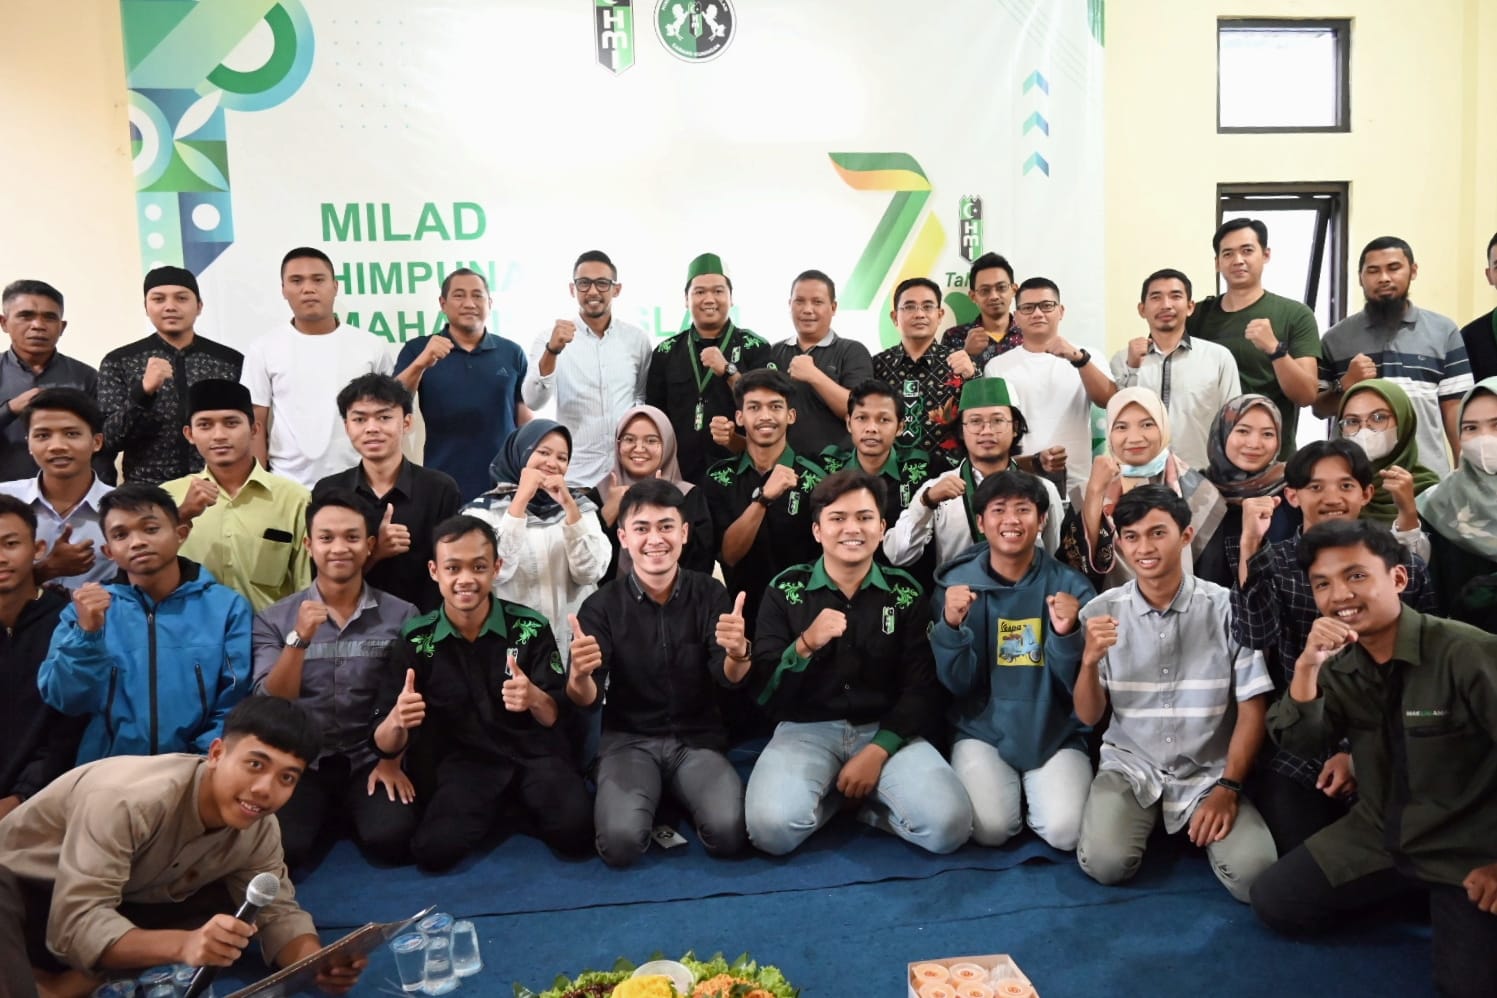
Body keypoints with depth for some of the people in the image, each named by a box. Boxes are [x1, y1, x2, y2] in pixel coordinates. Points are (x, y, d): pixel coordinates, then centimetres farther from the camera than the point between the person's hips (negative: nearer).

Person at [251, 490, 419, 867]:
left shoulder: (400, 616, -2)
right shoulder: (274, 619, 0)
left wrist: (391, 761, -12)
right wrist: (300, 638, -24)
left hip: (370, 757, 0)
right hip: (302, 760, 0)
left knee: (390, 840, -24)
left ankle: (351, 811, 11)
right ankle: (326, 812, 11)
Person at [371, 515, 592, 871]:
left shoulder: (530, 626, -8)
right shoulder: (416, 638, -5)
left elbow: (552, 716, -4)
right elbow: (386, 744, -6)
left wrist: (534, 698, -29)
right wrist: (397, 721, -32)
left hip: (534, 753, 0)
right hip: (463, 760, 1)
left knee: (576, 833, -26)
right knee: (432, 850, -25)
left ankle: (520, 802, 7)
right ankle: (499, 808, 6)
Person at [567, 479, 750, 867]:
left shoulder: (710, 593, -2)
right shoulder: (602, 605, -4)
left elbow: (728, 679, -12)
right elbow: (588, 700, -9)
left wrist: (737, 655, -37)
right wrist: (579, 676, -34)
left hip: (698, 739, 1)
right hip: (629, 740, 0)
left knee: (729, 833, -25)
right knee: (621, 842, -27)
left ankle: (678, 795, 8)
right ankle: (658, 796, 7)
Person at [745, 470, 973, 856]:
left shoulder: (906, 592, 4)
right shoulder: (786, 589, 1)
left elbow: (922, 688, 0)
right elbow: (762, 689, -3)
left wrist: (878, 751, -13)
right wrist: (805, 645, -21)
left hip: (886, 731, 1)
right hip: (807, 728, 0)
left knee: (950, 825, -24)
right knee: (772, 827, -29)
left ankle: (864, 799, 4)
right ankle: (837, 793, 3)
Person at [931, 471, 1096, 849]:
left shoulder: (1070, 585, -3)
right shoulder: (957, 582, -3)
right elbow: (957, 684, -5)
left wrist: (1067, 634, -25)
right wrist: (951, 624, -23)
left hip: (1056, 736, 0)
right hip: (983, 732, 0)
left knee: (1065, 832, -20)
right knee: (991, 829, -22)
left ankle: (1033, 792, 12)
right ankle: (1009, 791, 12)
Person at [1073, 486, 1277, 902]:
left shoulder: (1227, 607, -7)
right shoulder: (1102, 612, -3)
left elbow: (1253, 709, -2)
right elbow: (1088, 717, -2)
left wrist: (1228, 787, -10)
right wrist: (1090, 660, -21)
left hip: (1208, 773, 0)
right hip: (1131, 767, 1)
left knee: (1252, 873, -23)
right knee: (1105, 864, -23)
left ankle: (1198, 824, 10)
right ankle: (1146, 820, 11)